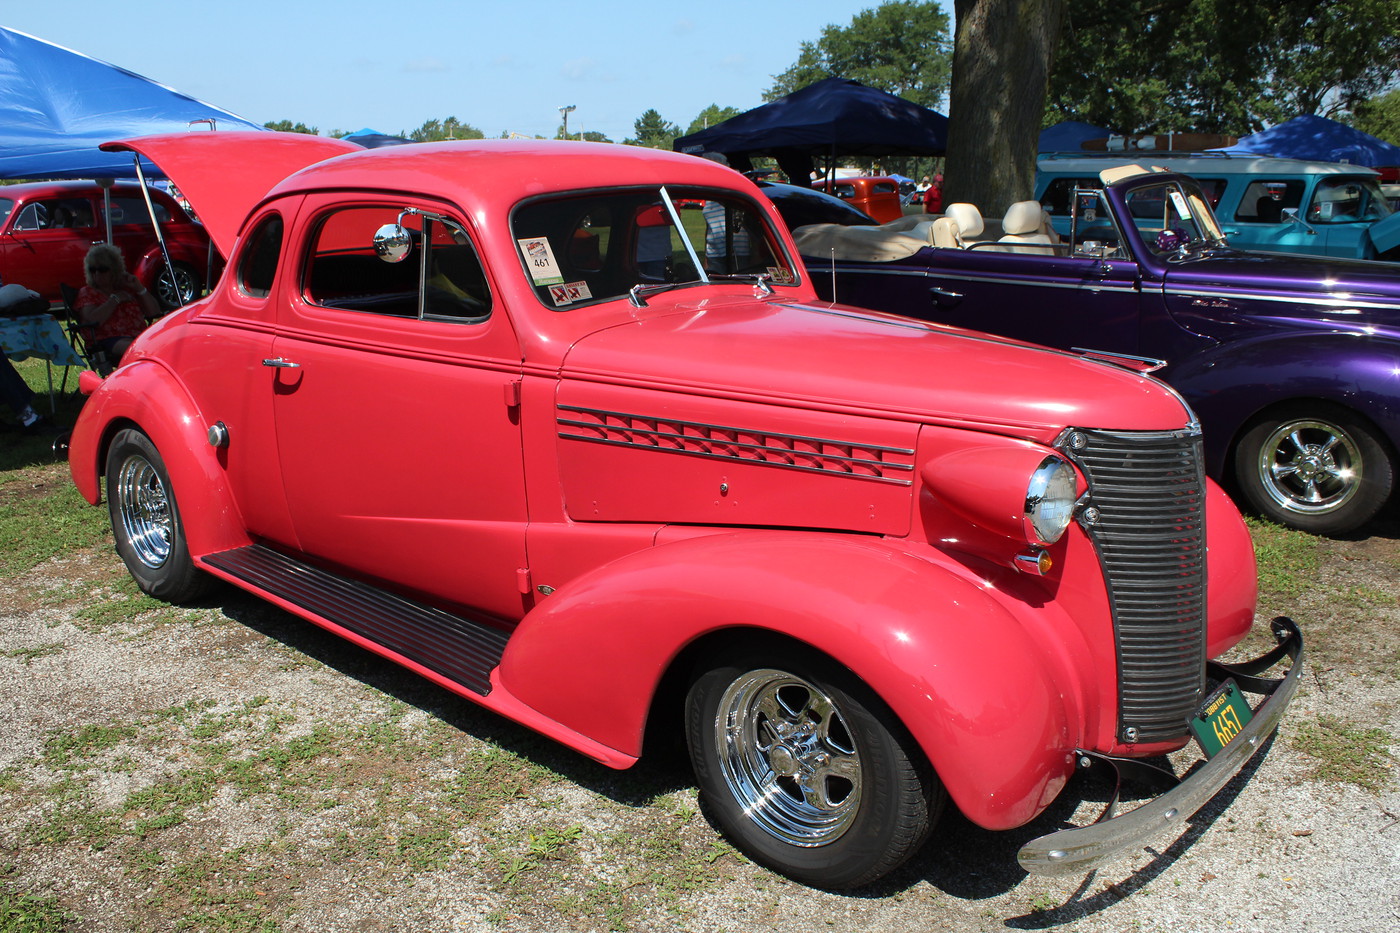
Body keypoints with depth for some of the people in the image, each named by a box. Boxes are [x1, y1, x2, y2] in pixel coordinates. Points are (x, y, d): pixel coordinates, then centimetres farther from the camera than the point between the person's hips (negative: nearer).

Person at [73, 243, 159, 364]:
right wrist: (115, 299, 0)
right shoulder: (87, 292, 15)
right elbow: (92, 320, -6)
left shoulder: (126, 288, 25)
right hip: (109, 339, -4)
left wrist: (139, 288, 8)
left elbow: (154, 312, 16)